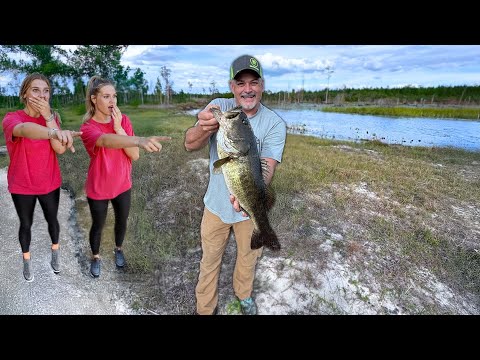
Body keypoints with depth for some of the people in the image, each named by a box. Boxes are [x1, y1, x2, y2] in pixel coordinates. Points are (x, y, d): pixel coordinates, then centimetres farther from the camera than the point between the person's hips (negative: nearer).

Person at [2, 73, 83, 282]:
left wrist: (49, 117, -28)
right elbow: (25, 129, -45)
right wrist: (56, 132, -67)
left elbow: (60, 149, -19)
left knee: (52, 219, 18)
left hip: (50, 183, 2)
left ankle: (55, 251, 44)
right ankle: (27, 260, 40)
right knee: (26, 224, 16)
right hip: (22, 186, -2)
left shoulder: (53, 117, -5)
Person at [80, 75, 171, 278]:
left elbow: (134, 155, -15)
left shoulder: (123, 120, -9)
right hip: (98, 188, -3)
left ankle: (118, 249, 50)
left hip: (122, 185, 4)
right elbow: (107, 140, -47)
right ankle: (96, 257, 45)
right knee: (98, 225, 16)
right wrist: (141, 140, -65)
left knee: (122, 221, 21)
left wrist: (119, 128, -28)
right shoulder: (88, 128, -22)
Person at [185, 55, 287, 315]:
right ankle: (205, 308, 44)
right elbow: (189, 145, -24)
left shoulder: (275, 124, -15)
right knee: (210, 260, 17)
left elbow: (267, 168, -25)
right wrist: (205, 129, -48)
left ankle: (244, 294, 55)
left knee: (248, 258, 23)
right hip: (216, 204, 0)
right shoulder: (218, 107, -12)